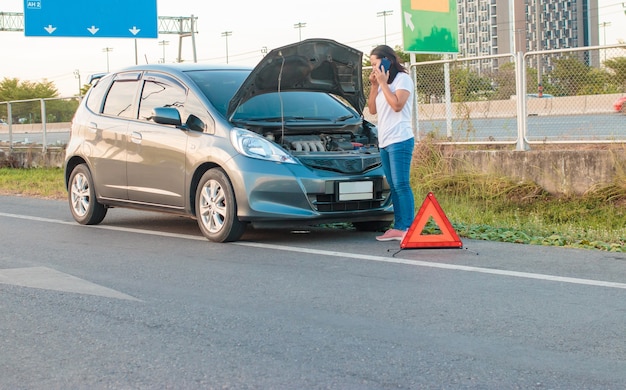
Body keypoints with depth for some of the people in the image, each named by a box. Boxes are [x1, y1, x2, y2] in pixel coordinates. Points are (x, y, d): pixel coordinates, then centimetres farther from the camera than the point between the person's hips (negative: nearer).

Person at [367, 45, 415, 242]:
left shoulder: (403, 78, -4)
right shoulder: (382, 82, 21)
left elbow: (397, 105, -17)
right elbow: (372, 109, 18)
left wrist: (383, 83, -11)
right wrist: (374, 85, 8)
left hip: (399, 140, -9)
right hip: (384, 142, 9)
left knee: (401, 185, -12)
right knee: (393, 186, 7)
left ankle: (407, 228, -12)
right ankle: (398, 227, 9)